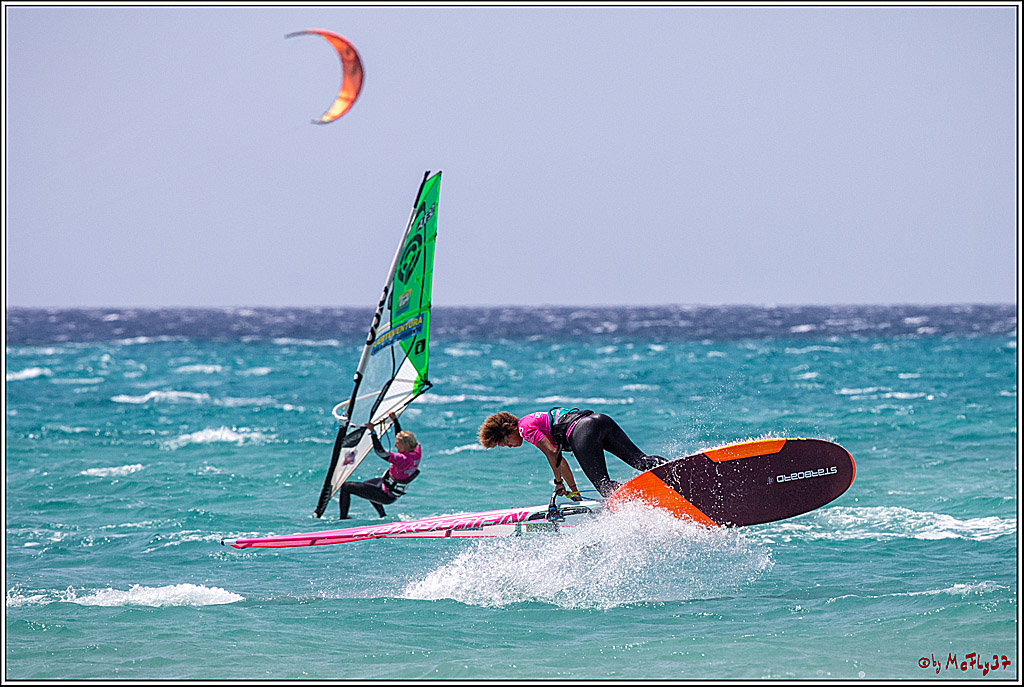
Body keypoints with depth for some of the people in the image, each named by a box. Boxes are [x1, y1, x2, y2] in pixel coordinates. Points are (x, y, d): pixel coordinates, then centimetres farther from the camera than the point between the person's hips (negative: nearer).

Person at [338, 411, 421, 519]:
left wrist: (372, 431, -32)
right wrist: (395, 420, 7)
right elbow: (401, 437, 9)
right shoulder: (416, 453, -10)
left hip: (386, 496, -9)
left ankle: (343, 519, 8)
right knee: (365, 485, 39)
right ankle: (383, 516, 40)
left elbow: (380, 451, -37)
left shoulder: (404, 459, -35)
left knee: (346, 487, -3)